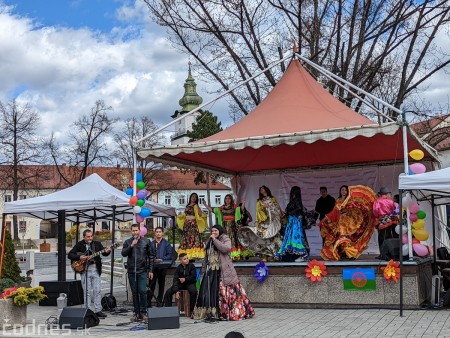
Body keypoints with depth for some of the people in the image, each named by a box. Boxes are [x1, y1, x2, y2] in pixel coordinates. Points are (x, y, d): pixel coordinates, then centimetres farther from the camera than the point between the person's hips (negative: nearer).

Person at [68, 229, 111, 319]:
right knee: (87, 291, 0)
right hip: (84, 270, -2)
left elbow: (103, 253, 2)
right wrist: (79, 257, -15)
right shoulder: (79, 245, 3)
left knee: (97, 290, 0)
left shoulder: (97, 244, 9)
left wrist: (107, 252, -21)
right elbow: (69, 255, 0)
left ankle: (98, 310, 7)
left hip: (96, 270, 2)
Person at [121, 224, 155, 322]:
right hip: (131, 271, 2)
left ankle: (143, 312, 2)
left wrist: (150, 270, 1)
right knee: (134, 292, 7)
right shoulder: (127, 242, 7)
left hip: (142, 271, -2)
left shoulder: (146, 241, 4)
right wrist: (131, 246, -19)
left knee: (142, 291, -9)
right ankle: (136, 313, 16)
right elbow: (123, 253, -6)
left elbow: (151, 256, 5)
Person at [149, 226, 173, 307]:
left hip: (162, 267, -2)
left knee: (161, 284, 7)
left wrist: (162, 259, -13)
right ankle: (148, 302, 2)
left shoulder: (166, 243, 3)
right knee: (151, 284, -2)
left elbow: (170, 255, -2)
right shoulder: (152, 243, 12)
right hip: (153, 267, 2)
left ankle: (159, 301, 16)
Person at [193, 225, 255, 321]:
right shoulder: (210, 242, 20)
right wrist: (204, 270, 17)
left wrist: (215, 240, -12)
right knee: (207, 292, -1)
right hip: (211, 271, 6)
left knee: (227, 291, -10)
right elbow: (207, 257, 23)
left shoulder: (225, 239, 3)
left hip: (223, 271, -6)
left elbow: (226, 249, -18)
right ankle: (209, 312, 5)